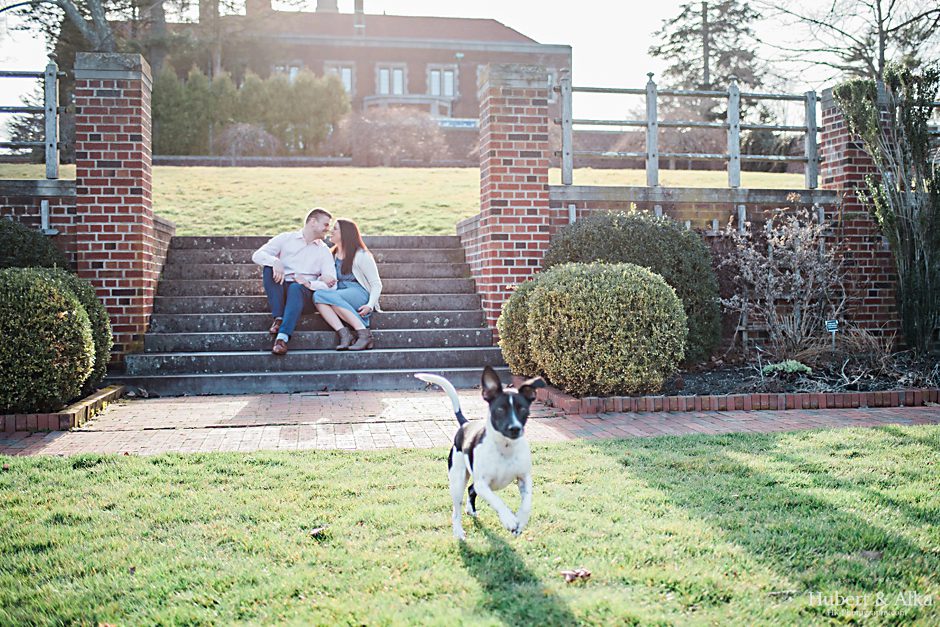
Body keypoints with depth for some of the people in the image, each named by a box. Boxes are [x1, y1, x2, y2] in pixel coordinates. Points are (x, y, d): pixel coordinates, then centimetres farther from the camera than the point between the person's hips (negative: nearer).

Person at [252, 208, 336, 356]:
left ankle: (282, 337, -50)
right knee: (269, 267, -27)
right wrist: (275, 261, -23)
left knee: (295, 288, -35)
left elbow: (331, 285, 0)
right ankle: (278, 318, -27)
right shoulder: (286, 238, 10)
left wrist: (310, 283, -19)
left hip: (303, 289, -1)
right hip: (280, 287, 1)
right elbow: (257, 255, -2)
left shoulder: (324, 251, 12)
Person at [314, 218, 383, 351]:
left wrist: (370, 305, -18)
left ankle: (364, 334, -34)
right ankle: (344, 335, -38)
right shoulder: (332, 255, 22)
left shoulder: (361, 255, 2)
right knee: (317, 295, -27)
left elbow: (376, 284, -2)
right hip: (340, 296, 5)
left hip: (360, 295, -5)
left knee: (324, 295, -32)